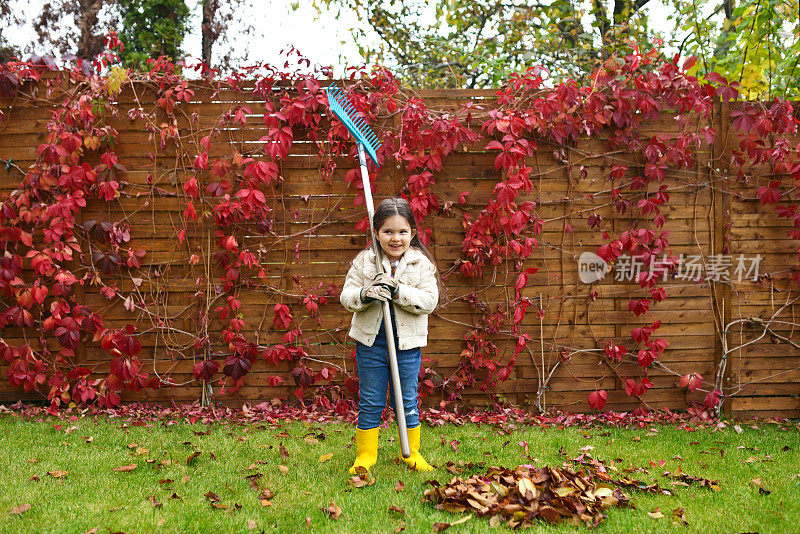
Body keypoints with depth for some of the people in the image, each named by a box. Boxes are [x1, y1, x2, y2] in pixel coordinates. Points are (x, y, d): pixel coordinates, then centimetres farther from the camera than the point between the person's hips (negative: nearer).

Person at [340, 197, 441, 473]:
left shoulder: (421, 264, -3)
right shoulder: (364, 261, -1)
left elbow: (429, 300, -12)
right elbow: (346, 296, -2)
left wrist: (397, 291, -24)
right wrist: (364, 294, -24)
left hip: (407, 344, 0)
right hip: (371, 342, 0)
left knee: (407, 402, 11)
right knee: (371, 402, 10)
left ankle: (412, 453, 28)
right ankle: (365, 454, 23)